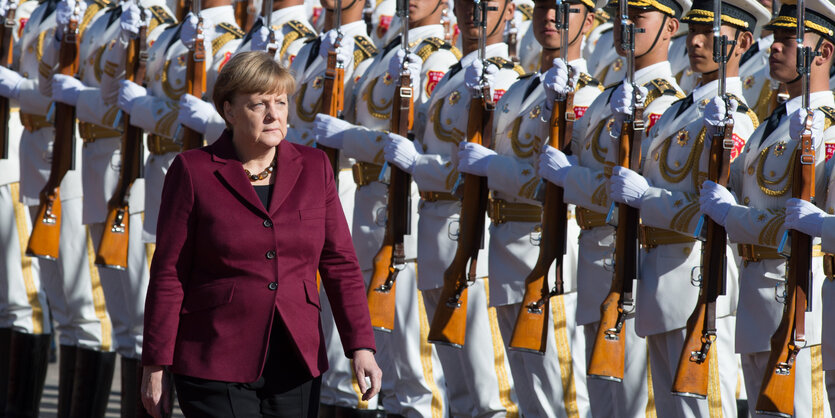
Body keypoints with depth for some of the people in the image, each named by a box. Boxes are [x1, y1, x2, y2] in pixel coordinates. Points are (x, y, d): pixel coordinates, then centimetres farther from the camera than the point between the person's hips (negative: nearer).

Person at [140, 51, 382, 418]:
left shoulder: (314, 168, 7)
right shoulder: (192, 172, -3)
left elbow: (340, 264, 7)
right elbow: (168, 275, -3)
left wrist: (361, 348, -3)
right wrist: (155, 366, -5)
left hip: (295, 369, 4)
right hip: (216, 370, -4)